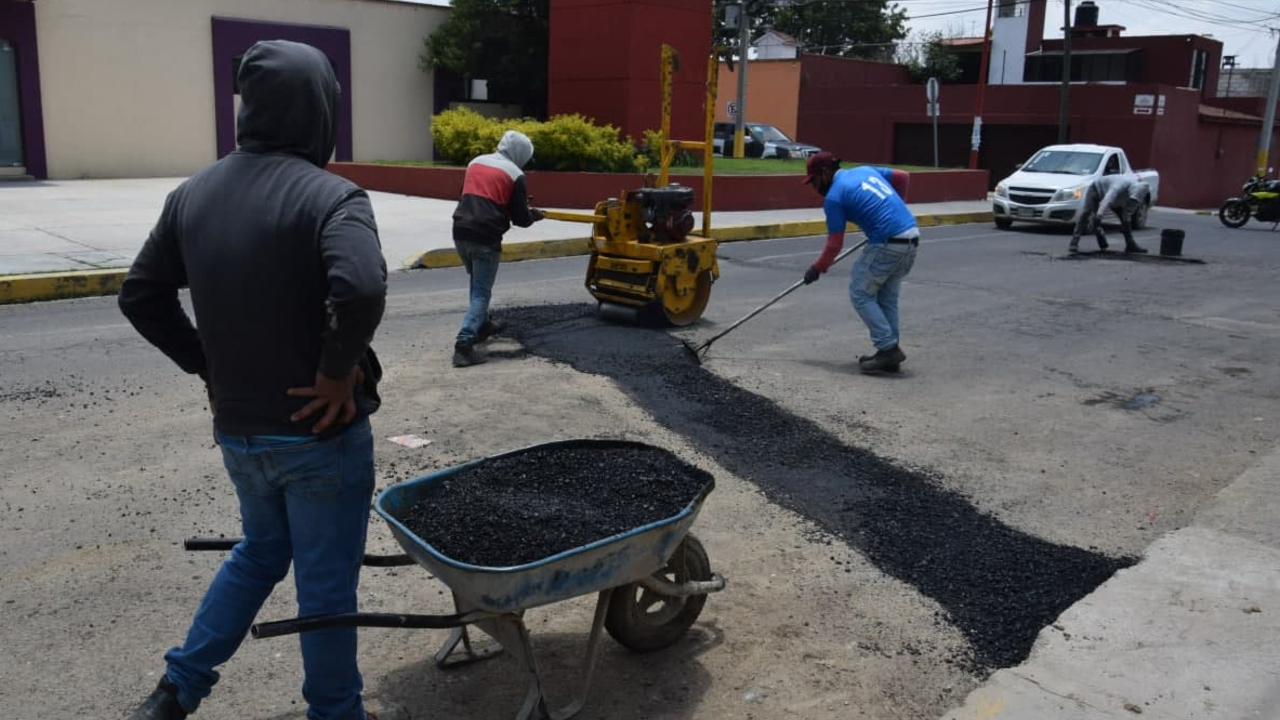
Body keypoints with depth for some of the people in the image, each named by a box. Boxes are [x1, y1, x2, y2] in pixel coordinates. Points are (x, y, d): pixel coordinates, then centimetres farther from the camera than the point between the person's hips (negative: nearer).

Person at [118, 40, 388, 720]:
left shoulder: (193, 193, 4)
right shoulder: (330, 195, -17)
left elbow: (140, 296, 9)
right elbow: (361, 289, -35)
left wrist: (208, 367, 12)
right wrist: (338, 374, -20)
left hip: (237, 428, 6)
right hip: (319, 432, -6)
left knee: (260, 550, 28)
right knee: (325, 582, 10)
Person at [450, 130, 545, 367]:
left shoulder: (476, 162, 18)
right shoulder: (515, 175, -1)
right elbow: (521, 218, -1)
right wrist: (535, 215, 21)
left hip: (461, 232, 6)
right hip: (485, 238, -6)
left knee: (476, 281, 28)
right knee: (482, 292, -1)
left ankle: (482, 325, 42)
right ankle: (464, 344, -12)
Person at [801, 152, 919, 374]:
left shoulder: (833, 197, -5)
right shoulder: (865, 170, 16)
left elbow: (835, 244, -4)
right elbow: (903, 177, 22)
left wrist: (818, 268, 10)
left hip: (887, 245, -8)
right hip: (912, 238, 8)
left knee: (861, 294, 5)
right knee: (887, 297, 17)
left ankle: (888, 348, -1)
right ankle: (890, 355, 18)